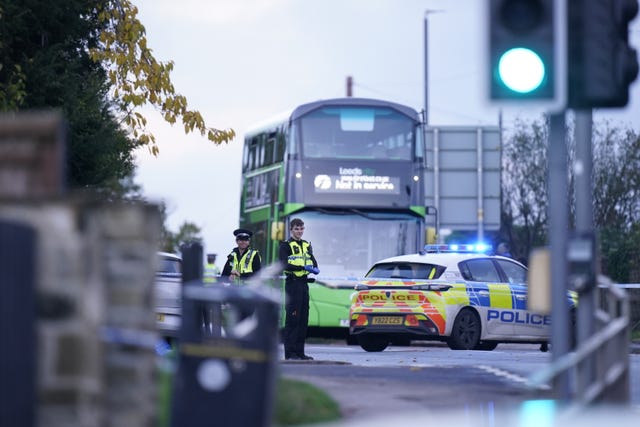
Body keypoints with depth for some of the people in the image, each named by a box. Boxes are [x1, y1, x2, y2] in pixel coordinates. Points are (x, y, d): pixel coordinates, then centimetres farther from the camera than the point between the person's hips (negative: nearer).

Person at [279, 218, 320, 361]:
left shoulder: (307, 245, 18)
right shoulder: (286, 245, -2)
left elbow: (313, 261, 9)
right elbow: (284, 264, -14)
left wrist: (315, 268, -15)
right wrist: (303, 267, -24)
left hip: (304, 283, 7)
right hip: (292, 283, -7)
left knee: (303, 319, 7)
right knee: (292, 318, -8)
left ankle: (299, 351, 12)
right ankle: (289, 353, -7)